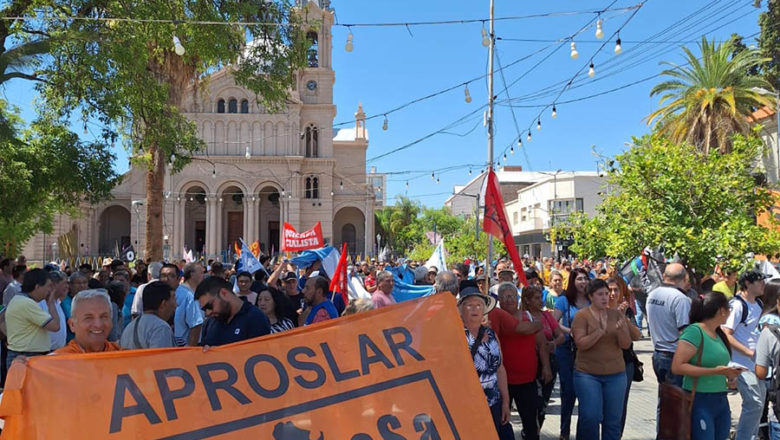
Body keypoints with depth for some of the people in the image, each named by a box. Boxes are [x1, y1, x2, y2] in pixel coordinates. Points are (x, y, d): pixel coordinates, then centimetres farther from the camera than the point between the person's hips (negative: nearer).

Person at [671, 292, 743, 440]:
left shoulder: (718, 333, 10)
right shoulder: (695, 330, -14)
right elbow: (677, 367, -20)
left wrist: (728, 373, 6)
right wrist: (715, 371, -22)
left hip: (721, 401, 8)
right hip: (700, 401, -8)